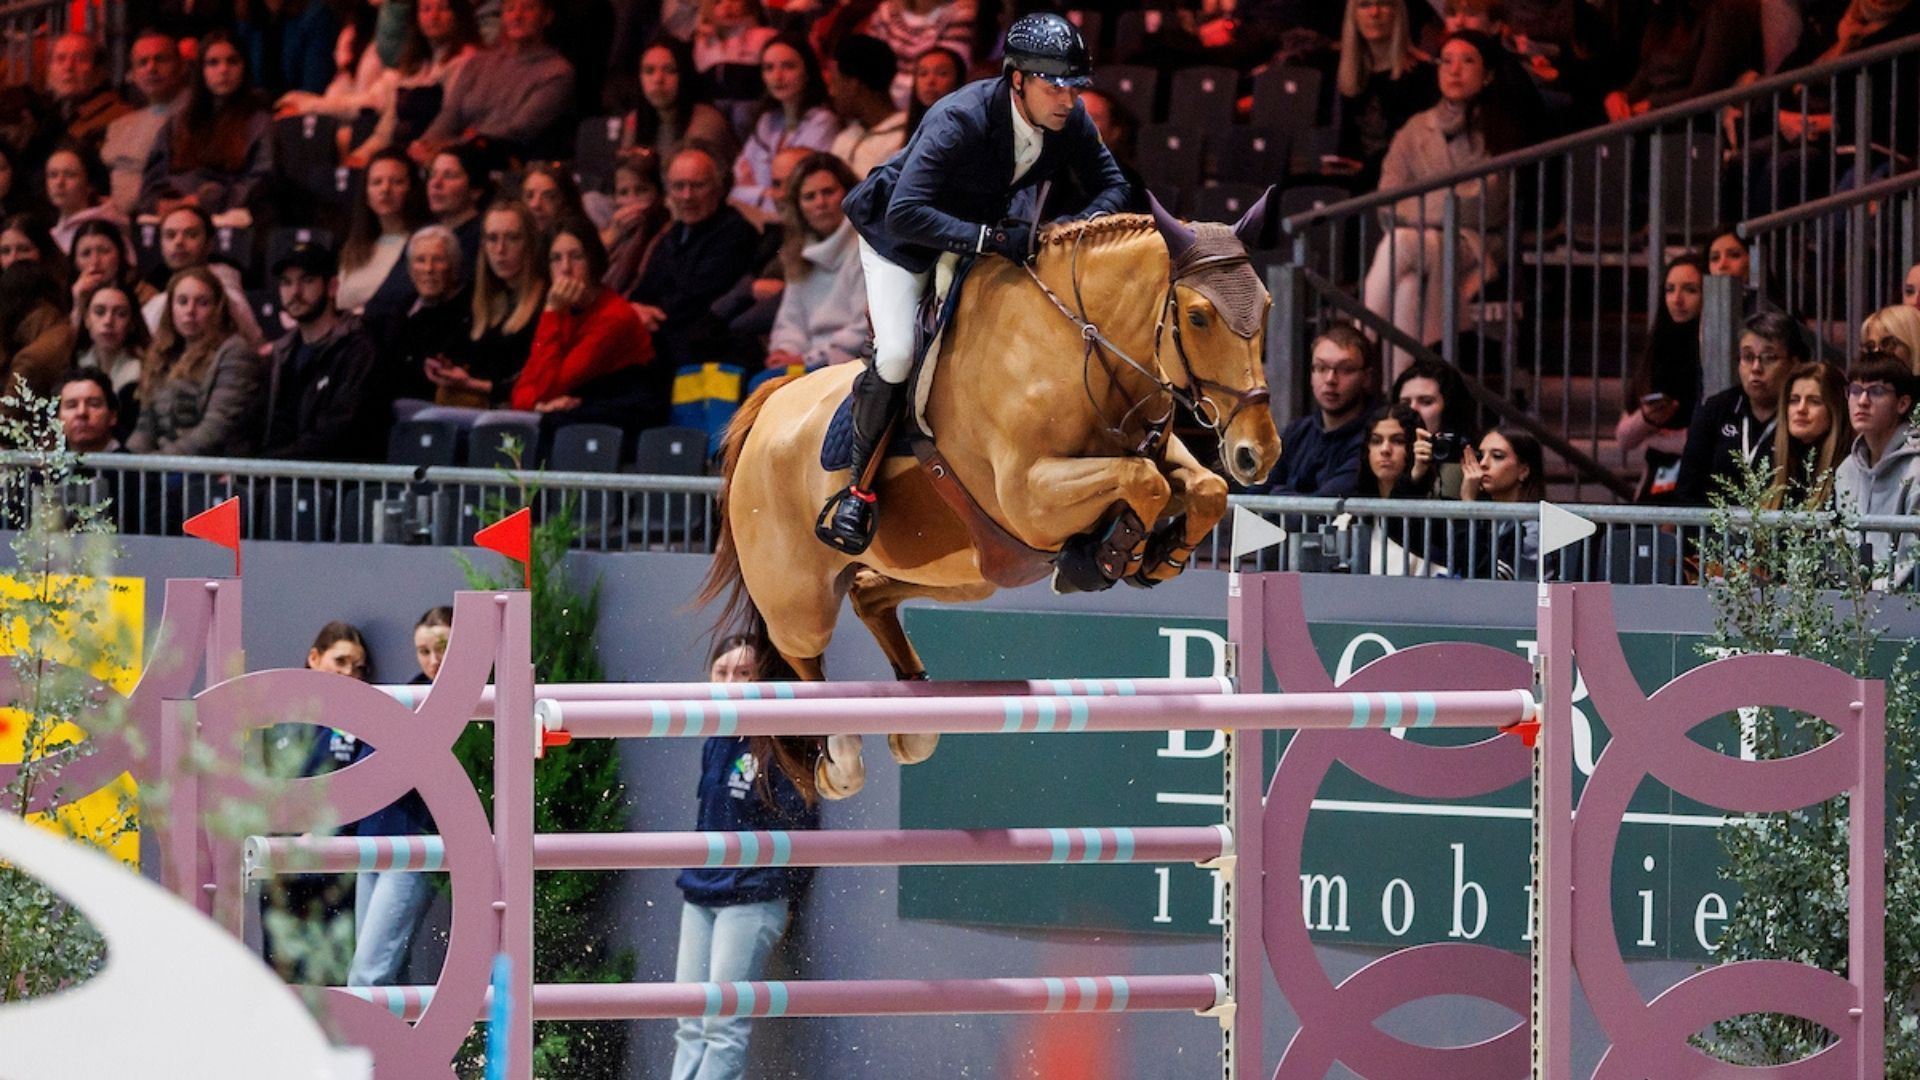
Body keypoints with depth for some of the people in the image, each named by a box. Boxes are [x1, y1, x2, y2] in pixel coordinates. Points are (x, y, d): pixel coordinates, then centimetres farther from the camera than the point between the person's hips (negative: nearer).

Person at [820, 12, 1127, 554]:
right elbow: (904, 215, -43)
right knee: (896, 355, -24)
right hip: (903, 239, -6)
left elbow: (1111, 184, -3)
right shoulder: (960, 120, -37)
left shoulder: (1070, 120, -19)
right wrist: (992, 239, -49)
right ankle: (857, 486, -6)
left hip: (985, 231, 6)